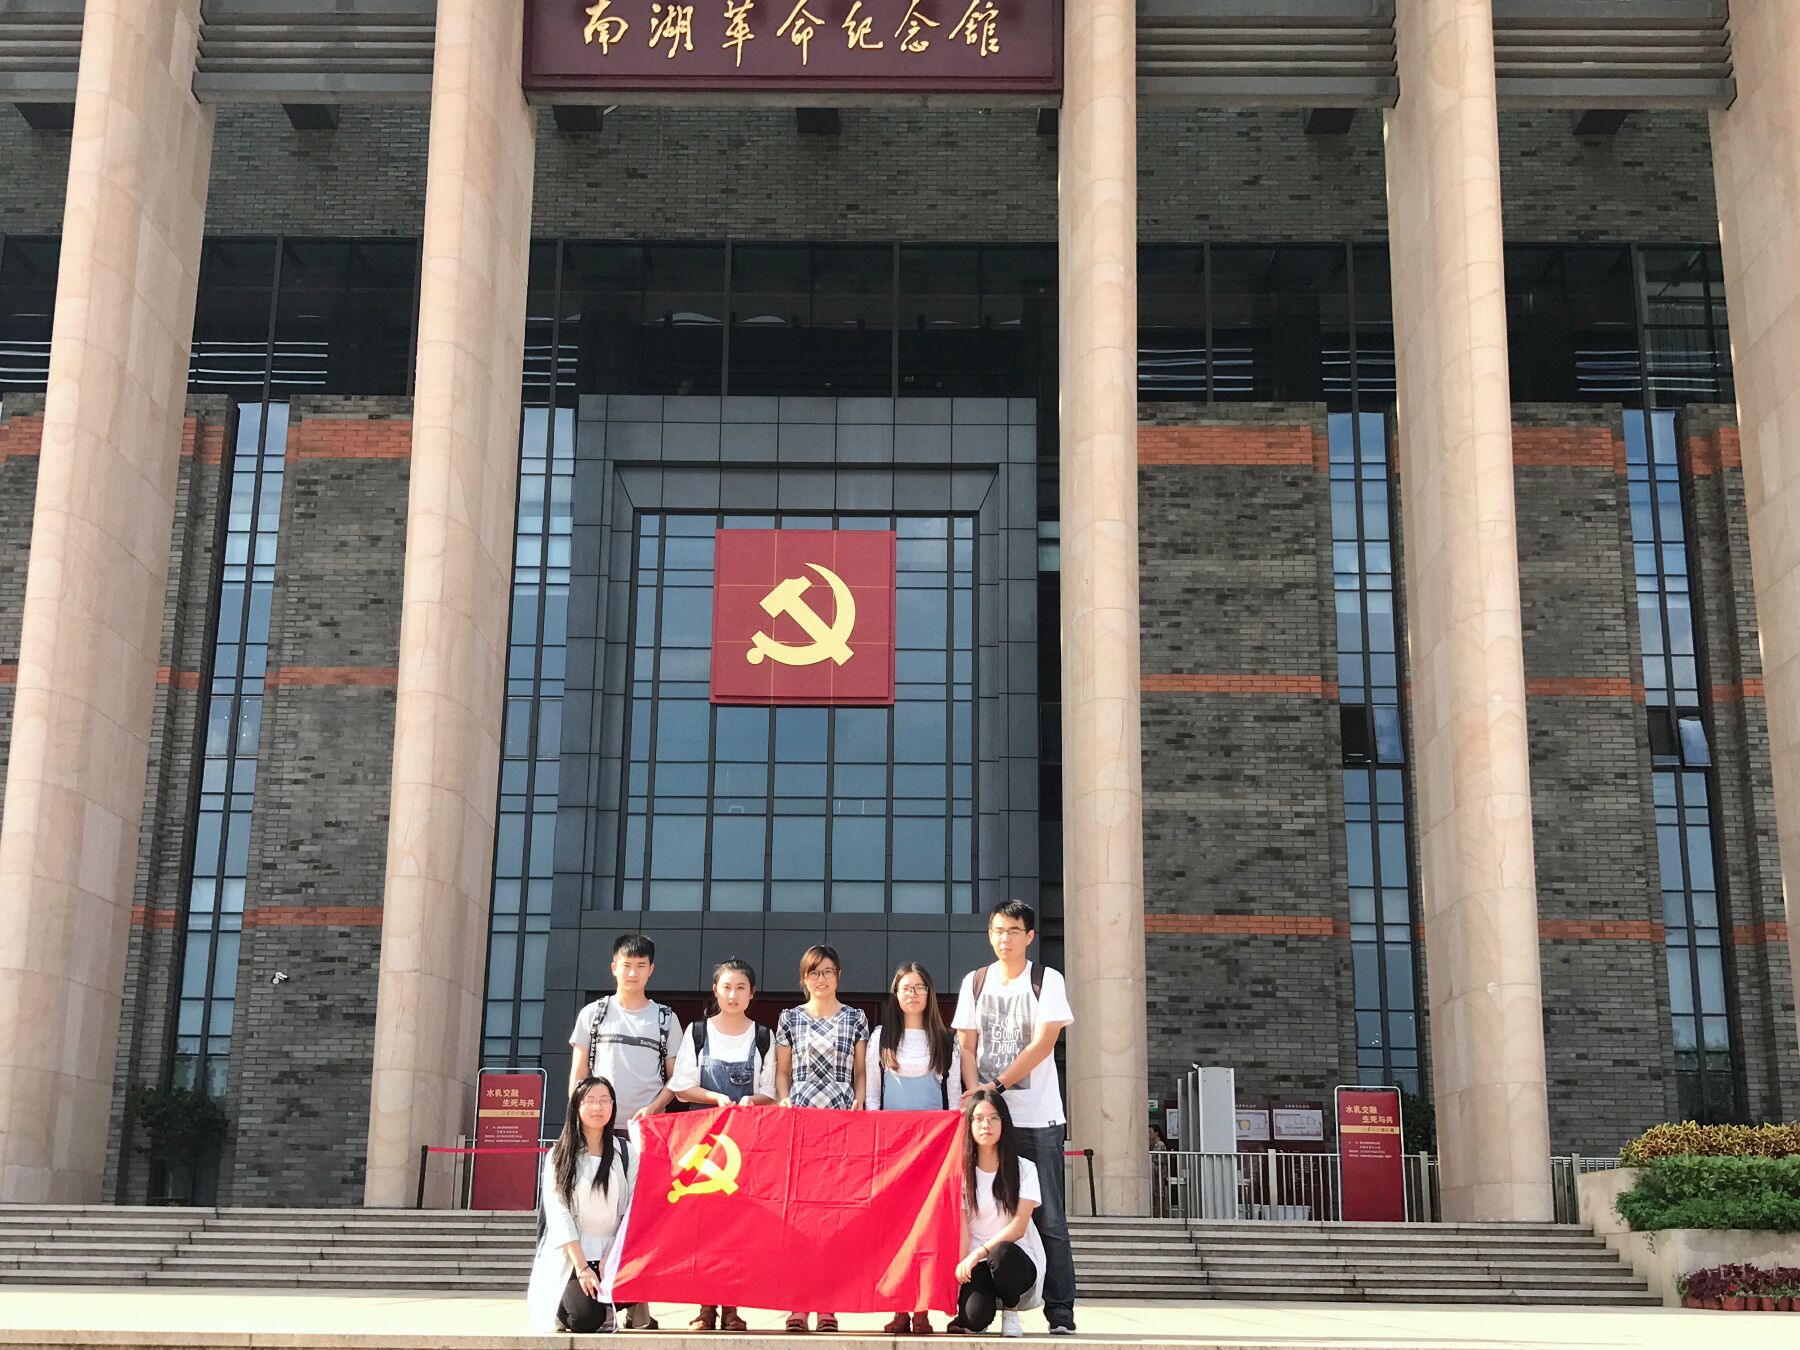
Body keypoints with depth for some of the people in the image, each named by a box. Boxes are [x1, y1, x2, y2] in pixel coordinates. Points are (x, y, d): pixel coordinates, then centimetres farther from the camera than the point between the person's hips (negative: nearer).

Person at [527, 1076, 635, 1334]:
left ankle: (602, 1305, 3)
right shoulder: (558, 1156, 4)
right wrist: (581, 1266, -16)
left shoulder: (627, 1153, 6)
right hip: (568, 1256, -2)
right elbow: (558, 1215, -5)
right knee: (585, 1318, -27)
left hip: (612, 1254, 2)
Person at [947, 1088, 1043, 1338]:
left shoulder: (1024, 1169, 1)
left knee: (1001, 1252, -38)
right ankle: (965, 1316, 10)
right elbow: (961, 1230, -3)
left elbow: (1018, 1227, -9)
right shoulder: (961, 1171, 4)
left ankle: (1010, 1312, -9)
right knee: (974, 1316, -30)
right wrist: (960, 1269, -18)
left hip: (1018, 1260, 0)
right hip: (975, 1264, 0)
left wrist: (978, 1254, -22)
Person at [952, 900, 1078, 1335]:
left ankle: (1060, 1313, 0)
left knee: (1048, 1218, -2)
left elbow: (1043, 1043, -9)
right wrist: (976, 1095, -8)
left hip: (1038, 1119, -3)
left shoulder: (1048, 981, 1)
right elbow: (967, 1047, 8)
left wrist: (997, 1085, -15)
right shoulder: (975, 983, 10)